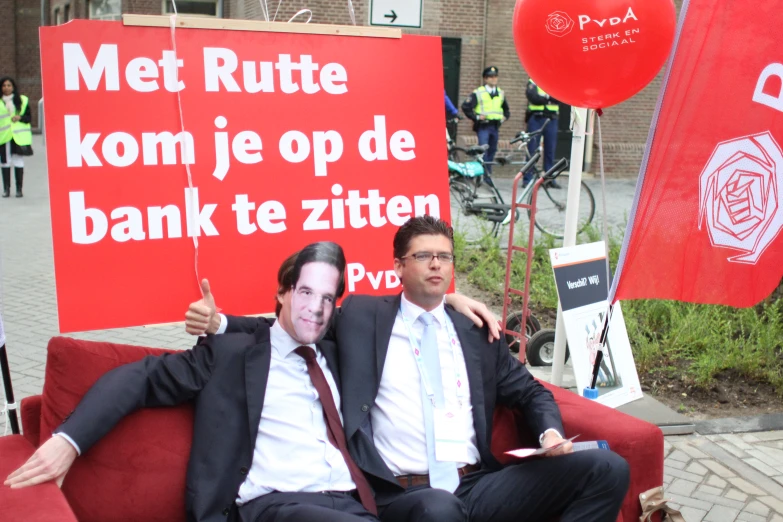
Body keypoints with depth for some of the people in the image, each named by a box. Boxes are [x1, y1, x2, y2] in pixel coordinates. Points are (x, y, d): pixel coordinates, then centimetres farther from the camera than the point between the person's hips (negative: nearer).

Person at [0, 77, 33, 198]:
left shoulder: (22, 100, 7)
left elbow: (28, 117, 7)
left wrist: (20, 117, -12)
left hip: (19, 136, -1)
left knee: (18, 162, 0)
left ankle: (19, 189, 8)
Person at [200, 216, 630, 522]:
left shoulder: (476, 332, 18)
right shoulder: (363, 316, 10)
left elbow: (531, 393, 25)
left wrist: (550, 434, 5)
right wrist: (220, 323, -1)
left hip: (478, 486, 5)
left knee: (607, 468, -11)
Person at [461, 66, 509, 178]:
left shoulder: (501, 93, 15)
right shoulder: (478, 93, -3)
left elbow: (506, 109, 30)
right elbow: (465, 106, -7)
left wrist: (504, 117, 12)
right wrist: (476, 117, -9)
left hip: (495, 126, 5)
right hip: (483, 126, -5)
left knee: (492, 152, 8)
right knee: (483, 151, -14)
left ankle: (488, 175, 16)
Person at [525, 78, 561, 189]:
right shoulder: (533, 81, 5)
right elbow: (533, 97, -13)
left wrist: (545, 96, -17)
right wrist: (549, 98, -7)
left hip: (551, 120, 3)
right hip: (536, 118, -3)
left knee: (550, 150, 4)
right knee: (532, 150, -2)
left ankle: (550, 178, 10)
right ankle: (527, 179, 2)